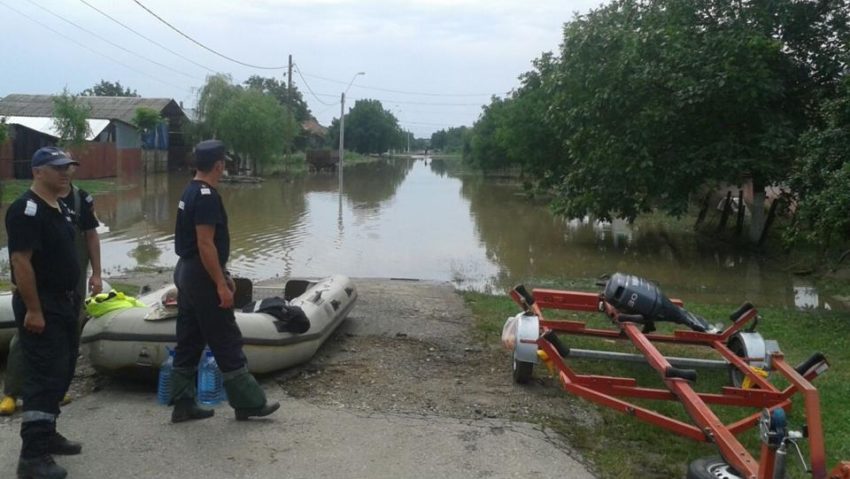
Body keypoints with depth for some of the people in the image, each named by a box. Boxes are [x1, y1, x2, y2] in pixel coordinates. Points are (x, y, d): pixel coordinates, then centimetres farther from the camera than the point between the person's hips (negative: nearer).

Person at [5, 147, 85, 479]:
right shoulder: (26, 210, -17)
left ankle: (46, 435, 29)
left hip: (64, 302, 10)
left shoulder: (61, 208, 13)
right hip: (41, 306, -10)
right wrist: (33, 310, -24)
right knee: (44, 376, -9)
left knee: (61, 373, 16)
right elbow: (20, 261, -22)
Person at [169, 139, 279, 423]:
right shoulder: (206, 196, -19)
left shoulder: (190, 192, 12)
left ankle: (182, 404, 19)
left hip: (186, 272, 10)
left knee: (188, 341, 13)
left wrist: (222, 275, 22)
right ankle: (248, 403, 6)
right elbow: (205, 245, -24)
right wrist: (221, 284, -22)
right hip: (201, 276, -10)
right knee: (227, 343, -2)